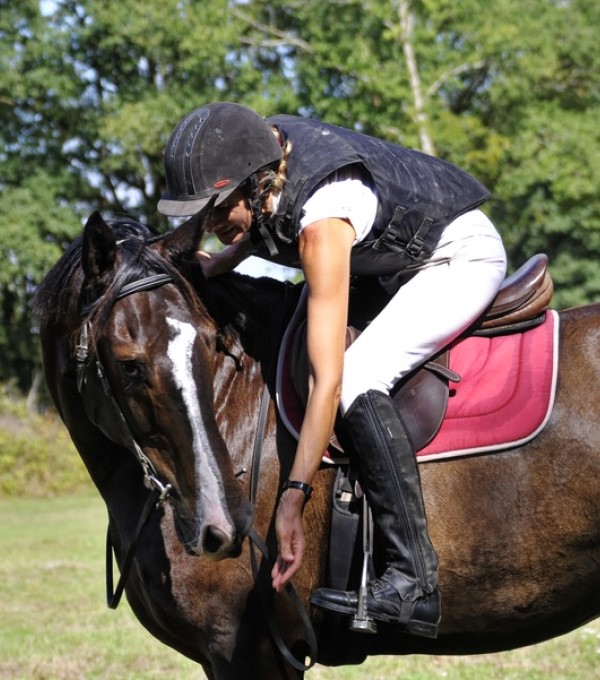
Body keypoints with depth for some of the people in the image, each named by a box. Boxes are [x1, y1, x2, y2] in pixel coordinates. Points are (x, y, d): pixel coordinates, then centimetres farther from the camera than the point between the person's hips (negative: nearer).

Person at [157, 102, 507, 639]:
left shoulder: (321, 222, -36)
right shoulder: (264, 150, -15)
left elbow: (329, 379, -37)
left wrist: (293, 498, -38)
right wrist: (219, 263, 5)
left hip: (464, 256, -10)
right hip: (401, 261, 10)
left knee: (357, 380, -30)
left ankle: (413, 581, -28)